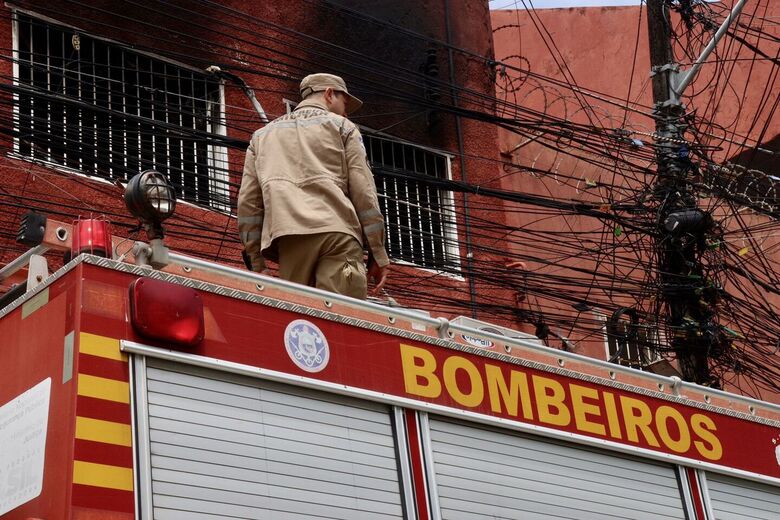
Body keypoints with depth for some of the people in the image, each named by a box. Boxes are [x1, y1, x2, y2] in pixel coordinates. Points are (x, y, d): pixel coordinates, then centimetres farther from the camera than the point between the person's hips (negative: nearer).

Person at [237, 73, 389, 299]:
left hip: (288, 238, 3)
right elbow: (363, 190, 7)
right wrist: (378, 254, 7)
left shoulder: (262, 135, 29)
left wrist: (257, 264, 18)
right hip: (336, 232, -3)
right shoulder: (341, 126, 19)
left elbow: (248, 202, 19)